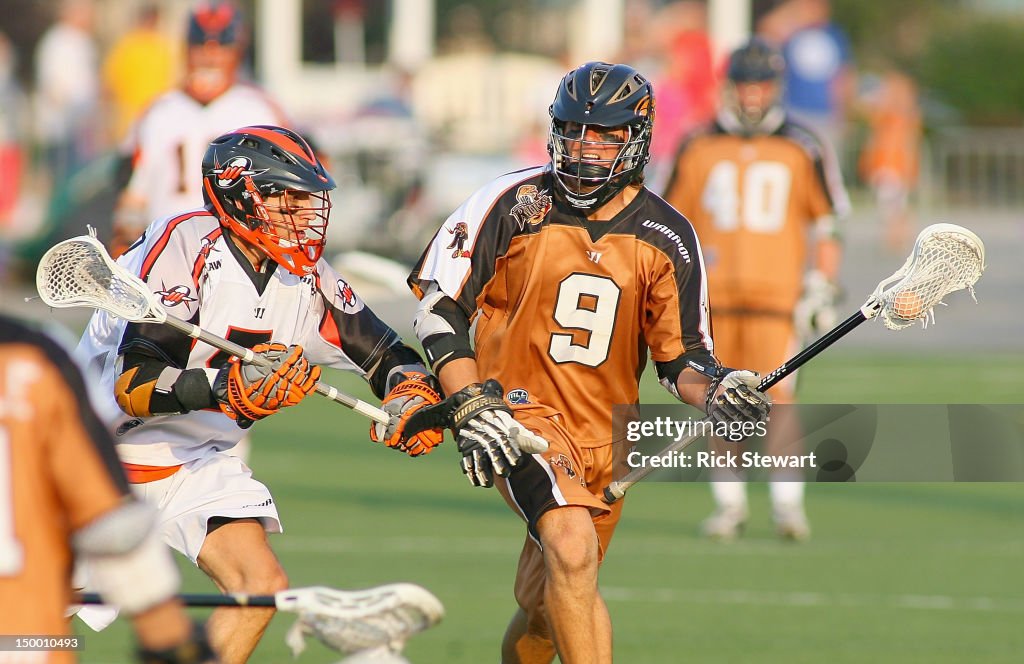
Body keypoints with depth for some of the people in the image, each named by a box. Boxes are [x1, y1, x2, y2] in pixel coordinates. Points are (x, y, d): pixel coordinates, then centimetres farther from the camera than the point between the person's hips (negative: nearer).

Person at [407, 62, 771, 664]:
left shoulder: (667, 238, 2)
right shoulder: (515, 204, -7)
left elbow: (678, 353, 8)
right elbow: (438, 305, -3)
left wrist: (713, 390, -15)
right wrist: (472, 407, -13)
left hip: (608, 435, 4)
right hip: (522, 412, -4)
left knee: (544, 609, 13)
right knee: (573, 547, -30)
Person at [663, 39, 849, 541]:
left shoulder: (802, 150, 3)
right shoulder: (698, 148, 7)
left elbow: (825, 225, 8)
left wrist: (822, 289, 2)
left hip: (776, 291, -2)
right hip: (713, 293, 2)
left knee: (775, 397, -12)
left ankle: (788, 501, -6)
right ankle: (729, 504, 12)